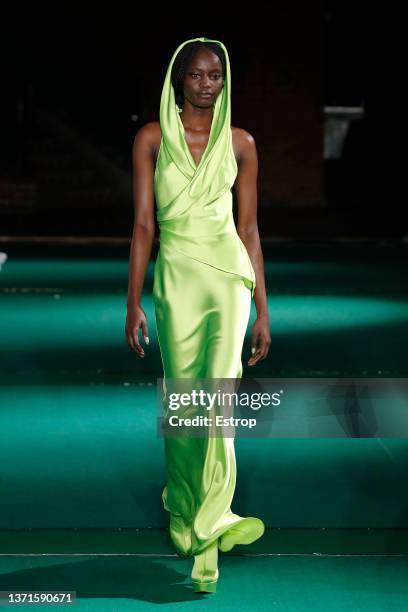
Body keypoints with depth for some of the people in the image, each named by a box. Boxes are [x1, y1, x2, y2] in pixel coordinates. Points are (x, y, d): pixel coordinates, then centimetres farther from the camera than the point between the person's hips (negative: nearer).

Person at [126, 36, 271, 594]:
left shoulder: (240, 144, 7)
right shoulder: (153, 138, 3)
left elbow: (249, 228, 8)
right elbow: (143, 223, 1)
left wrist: (262, 311, 6)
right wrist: (134, 302, -3)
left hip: (229, 274, 0)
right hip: (176, 274, 0)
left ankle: (207, 531, -14)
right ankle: (183, 508, 27)